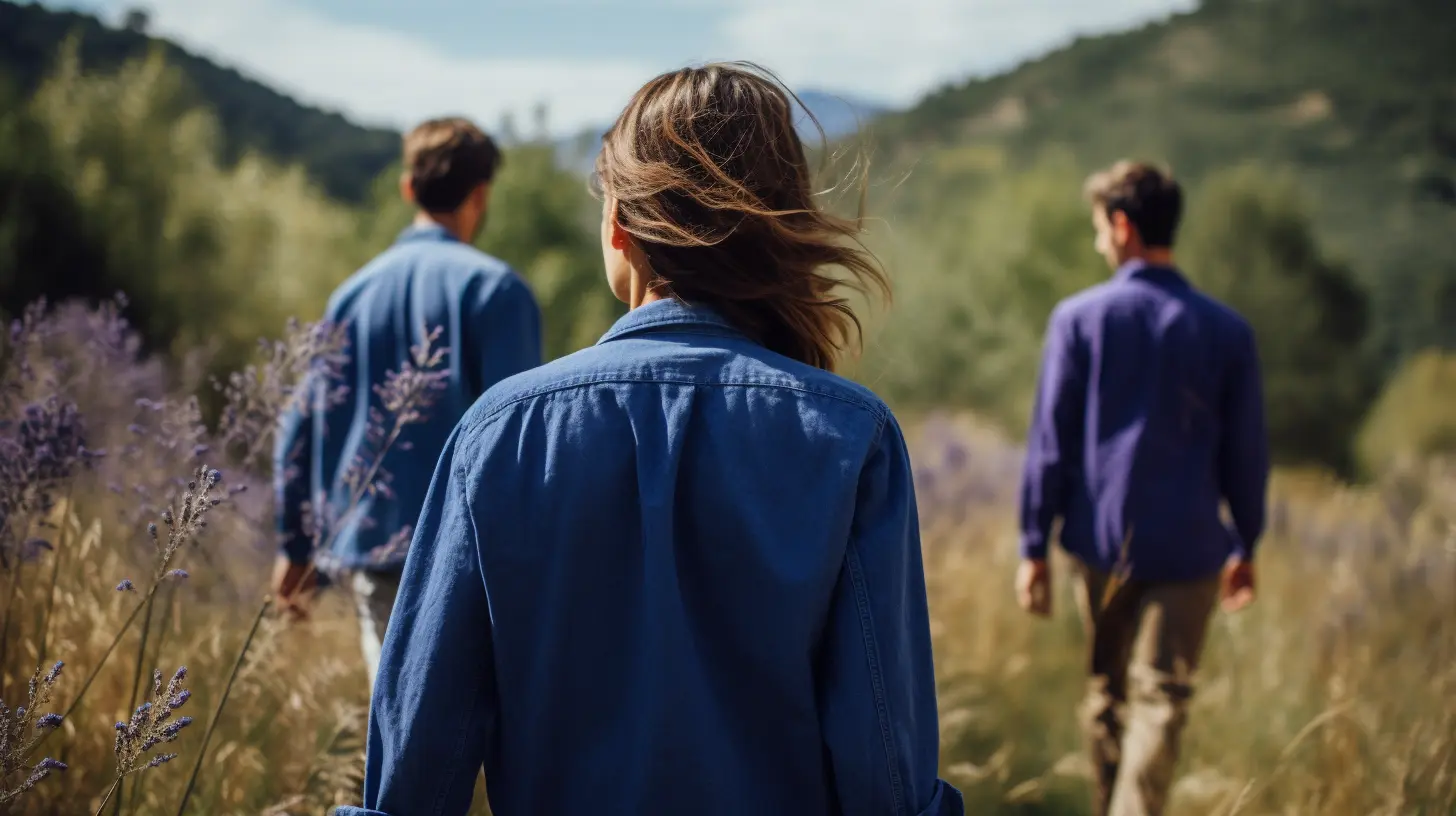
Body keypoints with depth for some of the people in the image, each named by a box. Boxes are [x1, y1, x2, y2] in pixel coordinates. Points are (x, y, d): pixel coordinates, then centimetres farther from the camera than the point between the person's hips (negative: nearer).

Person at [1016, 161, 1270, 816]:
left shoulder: (1078, 318, -4)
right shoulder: (1226, 330, -1)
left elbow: (1049, 442, -4)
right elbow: (1246, 452, 4)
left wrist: (1034, 546, 2)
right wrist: (1245, 546, 16)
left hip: (1101, 541, 1)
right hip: (1189, 548, -1)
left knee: (1105, 693, 17)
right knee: (1161, 700, 1)